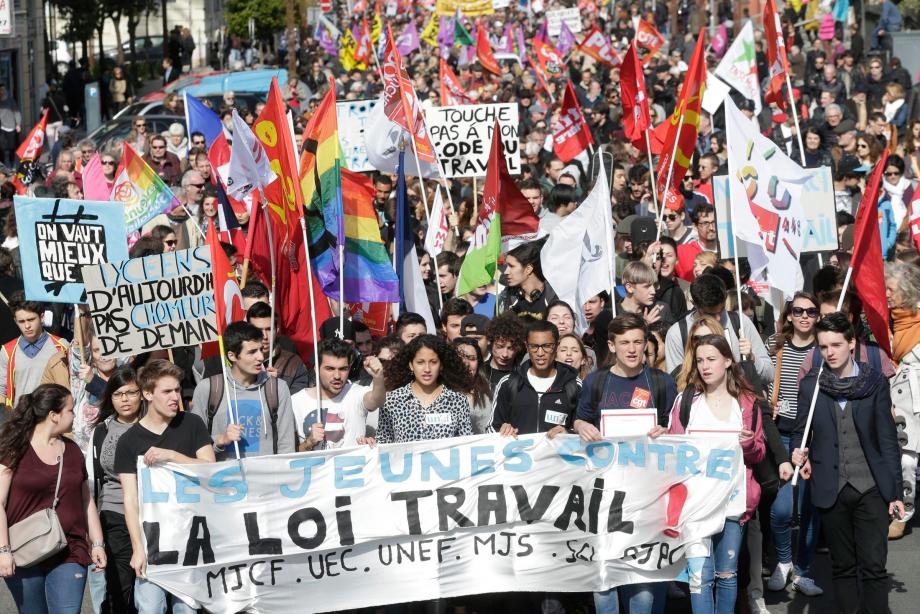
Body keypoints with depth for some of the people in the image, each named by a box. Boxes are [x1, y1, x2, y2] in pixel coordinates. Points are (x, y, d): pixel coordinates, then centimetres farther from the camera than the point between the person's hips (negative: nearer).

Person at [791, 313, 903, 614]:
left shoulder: (875, 382, 0)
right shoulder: (810, 385, 4)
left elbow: (887, 439, 1)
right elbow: (800, 431, 11)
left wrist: (895, 491, 0)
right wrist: (798, 452, -13)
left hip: (871, 488, -2)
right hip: (831, 490, 2)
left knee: (874, 566, -7)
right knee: (843, 566, 8)